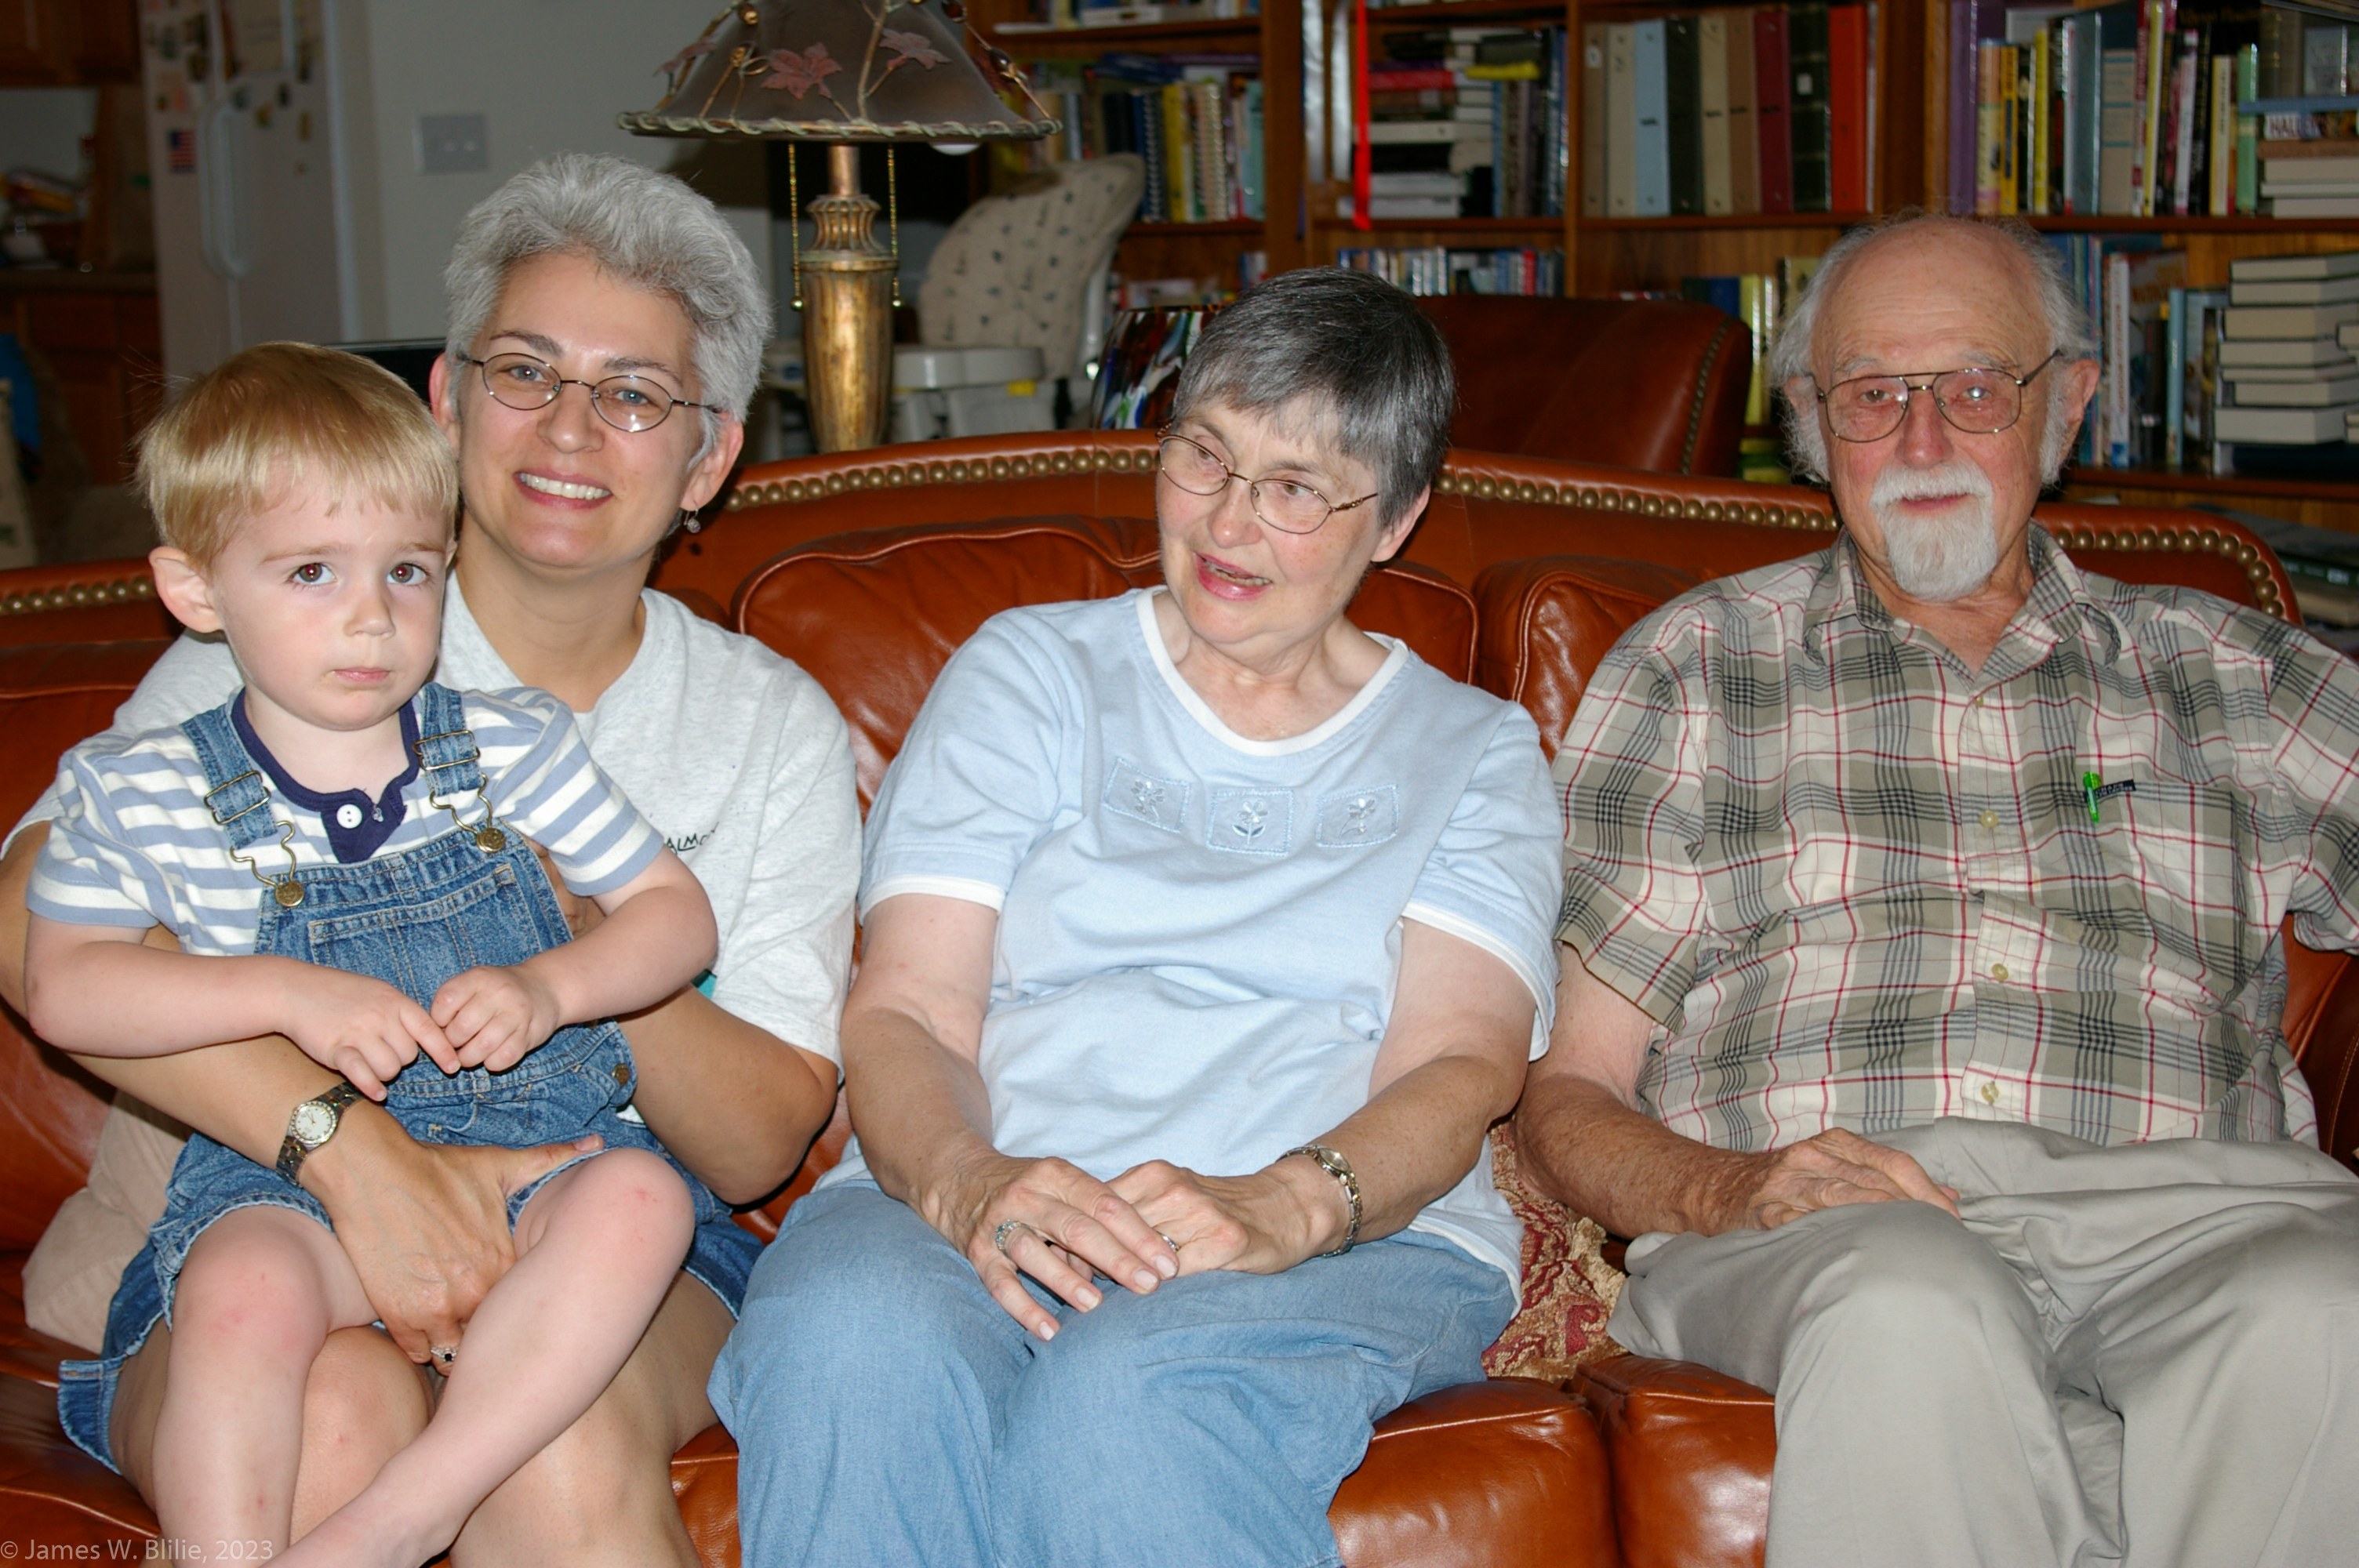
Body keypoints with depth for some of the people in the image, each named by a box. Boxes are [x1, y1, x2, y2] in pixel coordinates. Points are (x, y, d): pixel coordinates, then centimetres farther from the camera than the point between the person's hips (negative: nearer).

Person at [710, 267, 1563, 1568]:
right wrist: (971, 1185, -18)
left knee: (1127, 1387, -36)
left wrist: (1284, 1204, -21)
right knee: (850, 1343, -35)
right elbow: (902, 1011, 6)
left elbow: (1458, 1068, 2)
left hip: (1355, 1241, -1)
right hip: (970, 1213, 1)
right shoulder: (1031, 671, 19)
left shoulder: (1473, 752, 19)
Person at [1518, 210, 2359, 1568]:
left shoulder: (2227, 676, 25)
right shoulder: (1693, 667, 19)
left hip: (2179, 1197, 2)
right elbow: (1566, 1093, 12)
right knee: (1911, 1311, -37)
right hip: (1811, 1228, -1)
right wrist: (1729, 1189, -10)